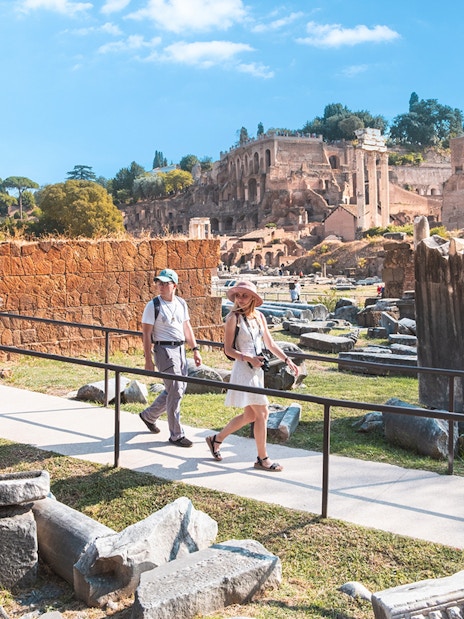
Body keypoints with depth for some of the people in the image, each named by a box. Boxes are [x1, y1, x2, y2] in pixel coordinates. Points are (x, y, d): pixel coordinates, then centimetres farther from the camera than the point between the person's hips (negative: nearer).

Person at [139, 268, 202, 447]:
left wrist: (195, 349, 11)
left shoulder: (181, 303, 9)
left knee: (178, 389, 15)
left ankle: (148, 415, 35)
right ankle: (176, 435, 5)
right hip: (164, 350, -7)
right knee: (175, 392, -7)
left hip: (180, 349, 7)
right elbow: (146, 333, -10)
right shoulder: (153, 305, -9)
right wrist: (148, 360, -14)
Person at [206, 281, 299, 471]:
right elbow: (228, 350, -10)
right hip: (244, 370, -8)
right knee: (262, 413, -5)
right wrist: (249, 359, -23)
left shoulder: (259, 316, 8)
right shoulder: (233, 318, -10)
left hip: (257, 370, 8)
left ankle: (216, 439, 32)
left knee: (250, 415, 16)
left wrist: (287, 360, 7)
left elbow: (270, 344, 15)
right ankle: (262, 459, 8)